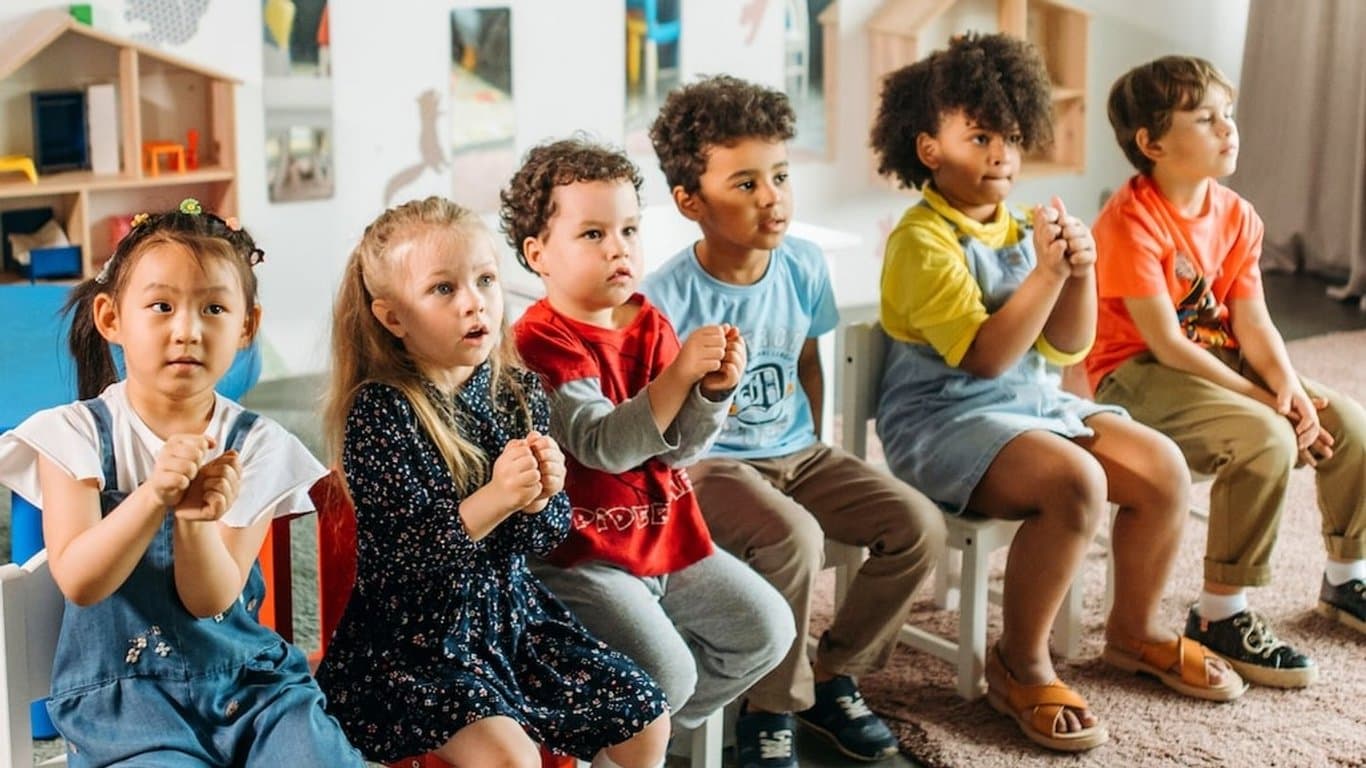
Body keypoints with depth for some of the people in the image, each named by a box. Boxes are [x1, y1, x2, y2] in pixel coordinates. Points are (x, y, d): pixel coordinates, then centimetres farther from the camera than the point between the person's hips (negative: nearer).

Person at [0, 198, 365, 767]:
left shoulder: (256, 445, -1)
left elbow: (212, 600, -8)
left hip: (247, 677, 2)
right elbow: (79, 582, -13)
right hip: (120, 686, -1)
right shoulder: (75, 435, -3)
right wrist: (154, 496, -29)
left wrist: (197, 519, -28)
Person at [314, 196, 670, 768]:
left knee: (645, 720, 6)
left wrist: (539, 501, -20)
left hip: (510, 611, 6)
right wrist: (493, 500, -32)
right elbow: (398, 555, -21)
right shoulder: (379, 412, -16)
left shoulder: (519, 393, 1)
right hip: (415, 636, -6)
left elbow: (548, 535, 4)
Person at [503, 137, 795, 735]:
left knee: (768, 628, 4)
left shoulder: (650, 325, 5)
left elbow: (680, 448, 0)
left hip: (669, 537, 8)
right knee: (665, 672, -22)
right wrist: (678, 374, -37)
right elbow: (602, 445, -27)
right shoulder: (540, 342, -16)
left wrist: (715, 390, -20)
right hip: (583, 553, -7)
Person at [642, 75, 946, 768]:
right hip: (708, 464, -6)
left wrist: (814, 449, 10)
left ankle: (831, 674, 9)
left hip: (796, 454, 6)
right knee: (792, 537, -35)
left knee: (919, 526, -12)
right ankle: (772, 711, -10)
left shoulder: (803, 266, -1)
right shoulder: (667, 298, -17)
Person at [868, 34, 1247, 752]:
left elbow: (1067, 347, 6)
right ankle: (1020, 666, -13)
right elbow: (984, 356, -24)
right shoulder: (923, 240, -14)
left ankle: (1135, 628, 17)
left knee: (1164, 467, -7)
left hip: (1032, 400, 8)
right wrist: (1046, 271, -28)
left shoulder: (1018, 228, 8)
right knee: (1075, 481, -31)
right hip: (944, 418, -8)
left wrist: (1080, 272, -11)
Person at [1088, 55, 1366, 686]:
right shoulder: (1132, 221, -20)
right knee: (1265, 439, -31)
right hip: (1139, 376, -8)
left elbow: (1253, 323, 0)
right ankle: (1220, 616, -20)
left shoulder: (1236, 215, 4)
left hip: (1219, 363, 8)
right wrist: (1263, 400, -22)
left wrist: (1289, 386, -20)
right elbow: (1166, 343, -22)